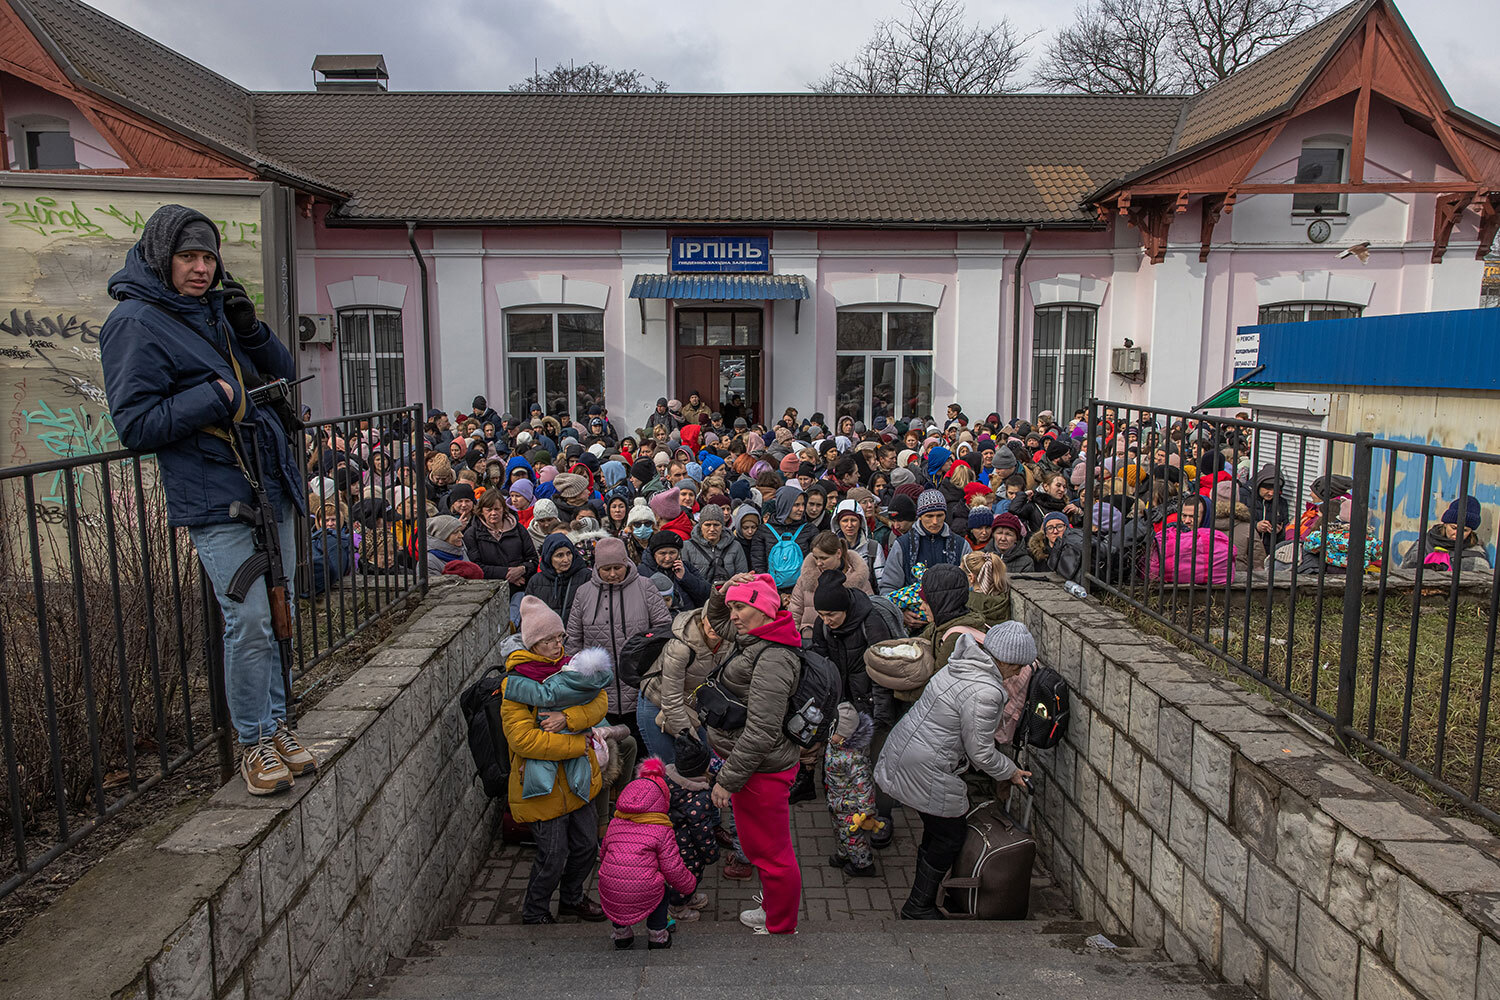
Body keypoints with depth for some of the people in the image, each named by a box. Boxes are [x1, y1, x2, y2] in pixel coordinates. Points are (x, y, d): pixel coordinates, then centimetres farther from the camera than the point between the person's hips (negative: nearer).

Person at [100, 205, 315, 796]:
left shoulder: (214, 310, 17)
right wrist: (218, 398, -15)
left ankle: (276, 725, 24)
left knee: (276, 614, 11)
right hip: (216, 497, -7)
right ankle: (254, 743, 7)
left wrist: (250, 330, 2)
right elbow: (135, 424, -12)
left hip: (272, 482, 7)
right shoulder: (135, 323, -5)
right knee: (249, 622, -9)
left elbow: (283, 373, 20)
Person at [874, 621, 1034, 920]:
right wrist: (1011, 772, 2)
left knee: (936, 829, 21)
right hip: (924, 772, -9)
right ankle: (918, 908, 23)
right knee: (950, 836, 9)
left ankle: (921, 901, 34)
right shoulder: (984, 693, -26)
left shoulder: (960, 664, 3)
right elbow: (980, 753, -17)